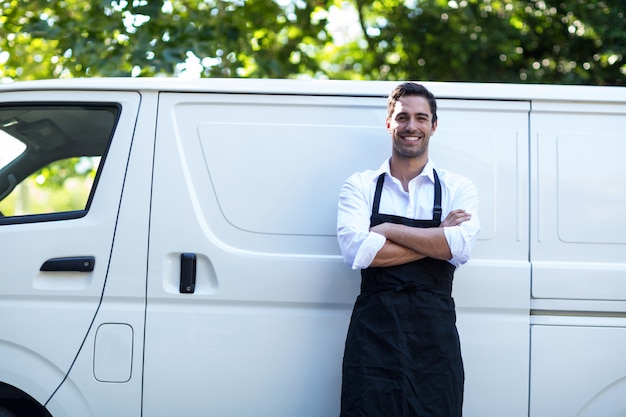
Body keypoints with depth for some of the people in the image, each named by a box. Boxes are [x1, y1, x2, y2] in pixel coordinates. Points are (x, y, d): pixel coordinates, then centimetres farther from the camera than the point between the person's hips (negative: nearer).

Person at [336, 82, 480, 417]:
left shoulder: (458, 188, 10)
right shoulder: (360, 186, 8)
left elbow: (460, 246, -10)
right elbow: (357, 251, -10)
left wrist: (387, 229, -7)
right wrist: (435, 240, -7)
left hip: (435, 337, 1)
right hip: (373, 330, -1)